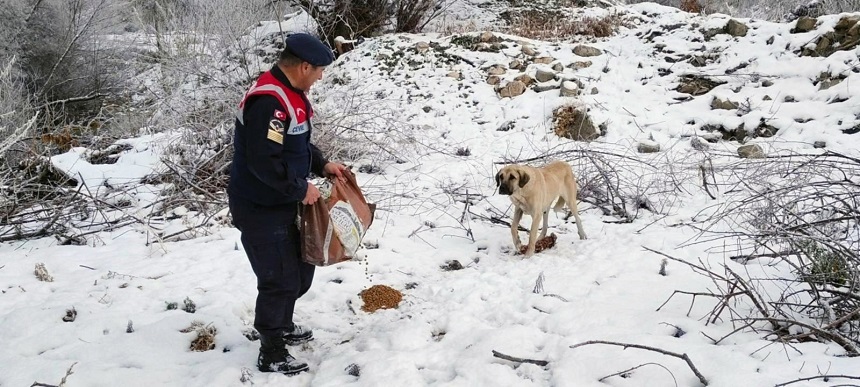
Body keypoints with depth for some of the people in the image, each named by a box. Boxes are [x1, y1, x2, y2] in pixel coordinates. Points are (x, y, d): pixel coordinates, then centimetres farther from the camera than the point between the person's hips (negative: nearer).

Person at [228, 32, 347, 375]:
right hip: (260, 209, -10)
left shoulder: (289, 92, 7)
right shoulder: (268, 101, -27)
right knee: (280, 279, 0)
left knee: (301, 268, 21)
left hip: (282, 204, 10)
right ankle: (272, 353, 18)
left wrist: (322, 165, 8)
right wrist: (301, 189, -20)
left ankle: (282, 326, 42)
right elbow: (264, 161, -31)